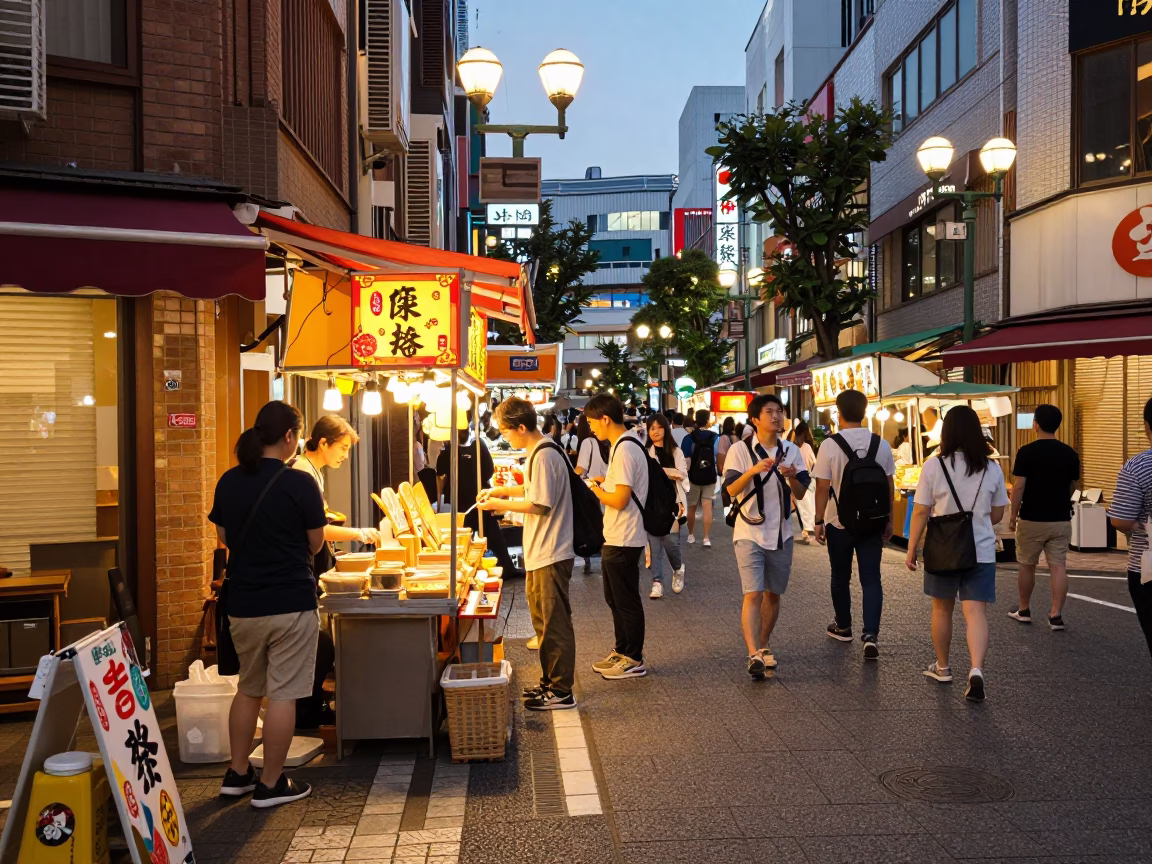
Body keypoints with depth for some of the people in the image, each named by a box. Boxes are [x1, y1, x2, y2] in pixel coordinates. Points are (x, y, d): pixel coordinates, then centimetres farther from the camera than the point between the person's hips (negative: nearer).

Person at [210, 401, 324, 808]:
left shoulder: (228, 482, 1)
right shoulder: (300, 484, -15)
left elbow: (224, 537, 12)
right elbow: (315, 544, -7)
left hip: (242, 603, 6)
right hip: (291, 603, -6)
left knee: (248, 689, 20)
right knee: (282, 694, 4)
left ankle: (237, 774, 28)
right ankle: (270, 784, 12)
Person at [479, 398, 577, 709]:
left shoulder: (544, 456, -19)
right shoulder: (538, 453, 12)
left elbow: (540, 505, -22)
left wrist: (501, 504, -12)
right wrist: (502, 490, 15)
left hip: (551, 555, -10)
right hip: (540, 554, 10)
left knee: (555, 624, -2)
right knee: (545, 621, 17)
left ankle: (561, 692, 7)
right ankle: (550, 682, 28)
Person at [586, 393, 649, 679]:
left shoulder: (624, 450, -21)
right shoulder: (626, 444, 10)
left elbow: (620, 500, -24)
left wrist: (597, 490, -8)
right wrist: (606, 481, 9)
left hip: (623, 540, -10)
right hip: (616, 538, 10)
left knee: (627, 601, 2)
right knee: (615, 599, 20)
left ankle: (634, 660, 13)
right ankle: (622, 652, 31)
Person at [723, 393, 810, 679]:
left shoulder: (791, 451, 6)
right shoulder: (740, 450, -5)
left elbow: (801, 494, 4)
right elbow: (731, 489, -14)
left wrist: (793, 478, -16)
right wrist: (753, 471, -29)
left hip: (781, 534, 4)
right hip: (749, 533, -4)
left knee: (773, 594, 13)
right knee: (753, 595, -13)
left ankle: (764, 646, 29)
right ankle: (754, 655, -17)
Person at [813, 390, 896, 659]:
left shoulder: (830, 445, -13)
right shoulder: (881, 445, -2)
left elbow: (822, 487, -12)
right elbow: (889, 486, 3)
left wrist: (819, 521, -3)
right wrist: (889, 519, 13)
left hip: (839, 522, -2)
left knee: (841, 577, 15)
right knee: (871, 579, 4)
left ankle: (843, 627, 31)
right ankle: (871, 634, -8)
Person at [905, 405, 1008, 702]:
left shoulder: (934, 466, -10)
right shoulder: (992, 469, -1)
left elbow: (921, 512, -7)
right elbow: (997, 515, 7)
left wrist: (911, 549, 3)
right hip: (981, 552, 1)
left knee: (942, 609, 16)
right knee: (976, 612, -1)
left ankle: (942, 667, 30)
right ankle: (976, 669, -20)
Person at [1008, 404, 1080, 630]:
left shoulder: (1026, 452, -12)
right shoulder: (1070, 453, 1)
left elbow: (1019, 486, -14)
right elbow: (1072, 487, 12)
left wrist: (1013, 514, -4)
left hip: (1031, 519, -3)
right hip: (1061, 520, 3)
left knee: (1027, 566, 11)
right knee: (1058, 566, 4)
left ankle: (1023, 610, 23)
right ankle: (1056, 615, 1)